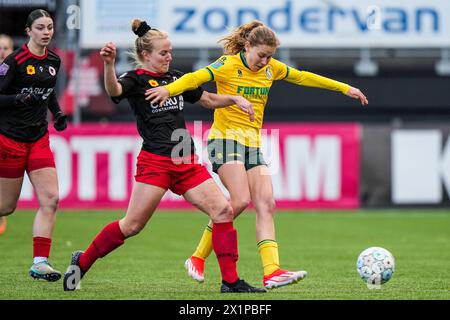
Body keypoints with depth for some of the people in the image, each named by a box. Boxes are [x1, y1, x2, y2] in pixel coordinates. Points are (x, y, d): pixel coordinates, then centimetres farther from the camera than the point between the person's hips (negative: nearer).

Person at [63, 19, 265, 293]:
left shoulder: (176, 78, 18)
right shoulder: (136, 80, -2)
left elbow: (209, 99, 31)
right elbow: (114, 90, -26)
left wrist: (235, 99, 15)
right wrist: (109, 65, -46)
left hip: (187, 163, 6)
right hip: (155, 162, -6)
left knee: (223, 210, -6)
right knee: (132, 225, -8)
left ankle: (231, 282, -3)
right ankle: (82, 262, 12)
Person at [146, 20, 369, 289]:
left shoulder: (271, 68, 10)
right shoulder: (228, 66, -9)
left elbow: (303, 77, 23)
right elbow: (196, 77, -24)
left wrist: (345, 88, 27)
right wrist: (169, 89, -44)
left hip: (253, 145, 7)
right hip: (225, 138, -7)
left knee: (266, 204, -9)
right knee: (240, 200, -22)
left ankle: (272, 272, -17)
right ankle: (198, 258, -8)